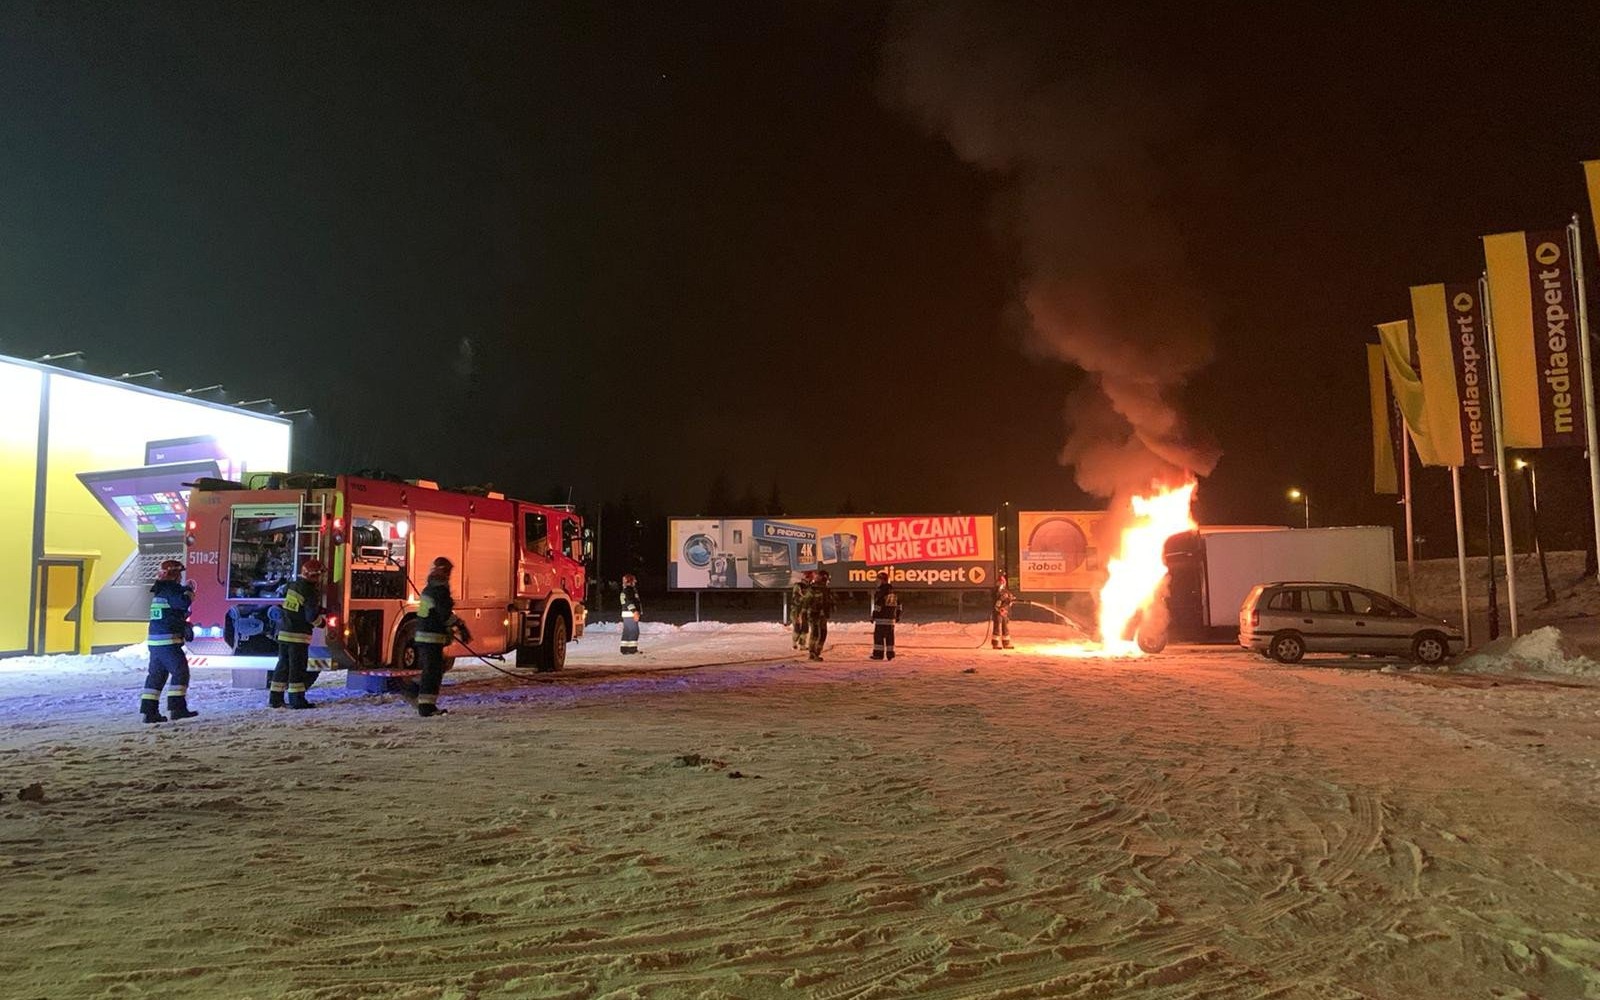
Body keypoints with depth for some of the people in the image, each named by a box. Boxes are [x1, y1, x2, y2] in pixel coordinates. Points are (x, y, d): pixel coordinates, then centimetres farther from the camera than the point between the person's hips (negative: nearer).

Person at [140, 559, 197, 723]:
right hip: (168, 641, -10)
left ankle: (148, 710, 12)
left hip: (154, 640, 10)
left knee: (156, 675, 12)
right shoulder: (169, 590, -10)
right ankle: (177, 707, -10)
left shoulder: (160, 591, 21)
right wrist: (189, 591, -8)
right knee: (180, 671, -7)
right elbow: (183, 603, -24)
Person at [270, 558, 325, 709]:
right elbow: (311, 616, -18)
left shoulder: (292, 585, 6)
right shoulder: (311, 593, -16)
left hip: (284, 632, 7)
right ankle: (297, 699, 0)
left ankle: (275, 698, 17)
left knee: (283, 664, 14)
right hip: (299, 635, -7)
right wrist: (321, 622, 3)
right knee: (297, 667, -2)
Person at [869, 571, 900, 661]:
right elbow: (898, 604, 18)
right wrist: (897, 615, 24)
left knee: (879, 636, -3)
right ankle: (890, 654, 10)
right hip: (891, 618, 7)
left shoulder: (880, 591, -13)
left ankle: (878, 653, -5)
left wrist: (873, 616, -10)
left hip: (881, 618, -7)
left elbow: (877, 606, -15)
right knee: (890, 636, 9)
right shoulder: (893, 591, 12)